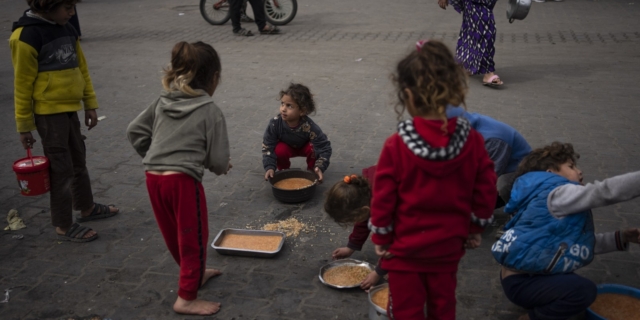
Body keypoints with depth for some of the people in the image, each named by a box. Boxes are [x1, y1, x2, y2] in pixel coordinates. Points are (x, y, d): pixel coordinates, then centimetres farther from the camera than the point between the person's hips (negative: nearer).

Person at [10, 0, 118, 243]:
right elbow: (22, 84, -13)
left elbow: (81, 68, 14)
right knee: (61, 168, 0)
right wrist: (24, 126, -9)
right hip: (48, 112, -8)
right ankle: (63, 226, 13)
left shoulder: (67, 30, 7)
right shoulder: (27, 36, -16)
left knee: (78, 160, 20)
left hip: (69, 108, 8)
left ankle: (86, 207, 38)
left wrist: (90, 104, 13)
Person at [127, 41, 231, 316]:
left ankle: (195, 273, 45)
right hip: (183, 180, -7)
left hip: (154, 178, 7)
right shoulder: (211, 111, -7)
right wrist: (221, 167, 14)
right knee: (193, 238, 9)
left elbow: (134, 131, 11)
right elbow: (219, 159, -8)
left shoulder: (163, 101, 9)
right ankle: (187, 298, 17)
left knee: (174, 235, 22)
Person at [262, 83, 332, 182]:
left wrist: (320, 167, -45)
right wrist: (270, 167, -38)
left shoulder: (309, 126, -37)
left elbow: (324, 146, -33)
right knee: (279, 150, -31)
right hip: (287, 147, 1)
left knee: (313, 148, -32)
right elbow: (268, 146, -26)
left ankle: (311, 171, -3)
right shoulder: (275, 123, -34)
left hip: (305, 147, -1)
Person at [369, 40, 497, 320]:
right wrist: (475, 228, 11)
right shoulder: (471, 140, -11)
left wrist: (381, 238, 0)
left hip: (405, 247, -3)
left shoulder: (396, 146, -21)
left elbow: (383, 198, -14)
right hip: (448, 246, 4)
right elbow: (486, 189, -3)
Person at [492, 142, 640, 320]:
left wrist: (620, 238, 2)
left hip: (528, 274, 11)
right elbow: (605, 191, -28)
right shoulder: (557, 193, -18)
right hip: (520, 282, -11)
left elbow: (580, 243, 11)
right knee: (585, 290, -25)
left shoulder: (560, 202, 14)